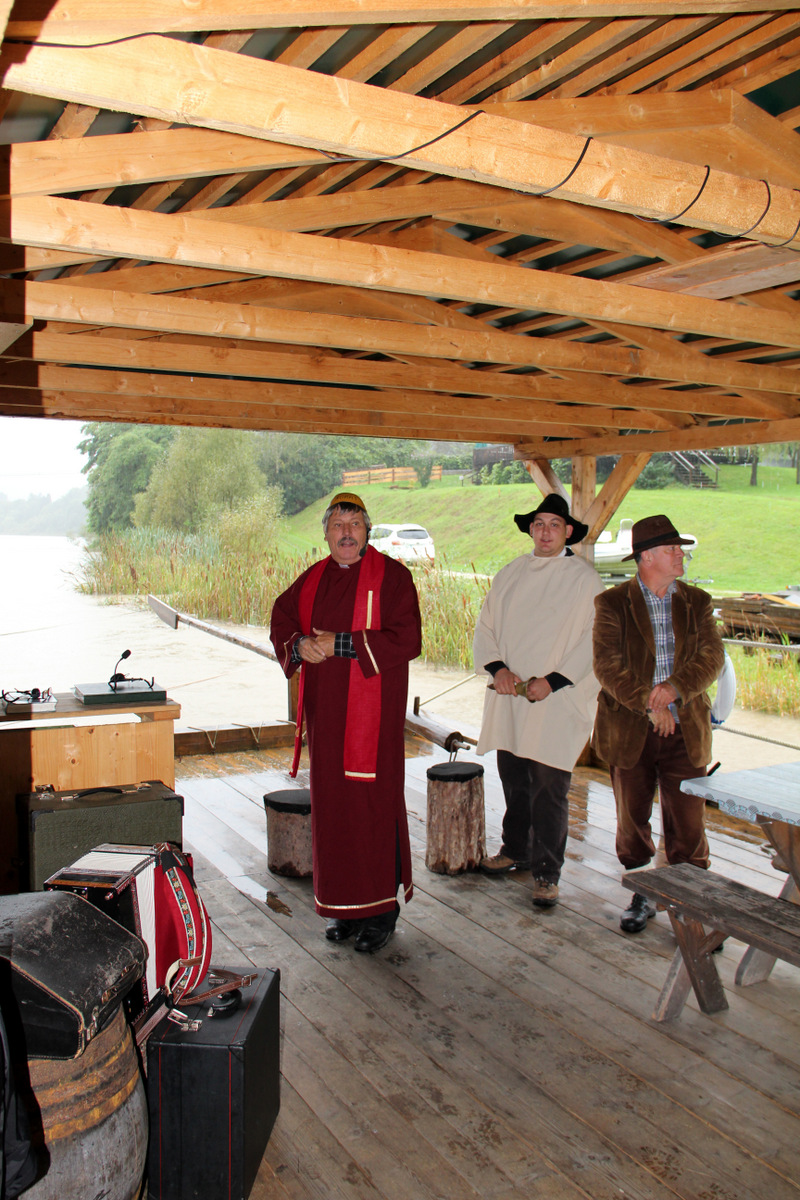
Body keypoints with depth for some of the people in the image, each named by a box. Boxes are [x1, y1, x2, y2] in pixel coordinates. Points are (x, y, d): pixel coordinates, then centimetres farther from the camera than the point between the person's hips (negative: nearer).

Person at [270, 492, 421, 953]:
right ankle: (343, 906, 21)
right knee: (331, 802, 9)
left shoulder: (391, 576, -5)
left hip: (373, 711, -5)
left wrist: (340, 645, -18)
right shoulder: (313, 579, 12)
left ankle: (382, 906, 11)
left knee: (373, 802, -3)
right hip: (326, 708, 5)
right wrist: (299, 645, -3)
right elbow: (282, 620, 20)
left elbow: (406, 639, -14)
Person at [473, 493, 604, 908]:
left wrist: (552, 681, -15)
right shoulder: (509, 575, 12)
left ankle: (546, 872, 11)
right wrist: (497, 668, -7)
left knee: (549, 788, -3)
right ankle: (515, 850, 34)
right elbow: (485, 627, 11)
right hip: (509, 699, 4)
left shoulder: (584, 579, -2)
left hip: (557, 702, -4)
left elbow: (594, 641, -7)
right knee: (513, 779, 14)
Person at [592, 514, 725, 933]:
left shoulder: (696, 602, 6)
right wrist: (650, 705, -17)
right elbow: (608, 667, -12)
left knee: (687, 824, 2)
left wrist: (675, 687, -17)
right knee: (632, 820, 11)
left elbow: (711, 658, -1)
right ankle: (641, 897, 29)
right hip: (629, 731, -1)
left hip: (685, 730, 2)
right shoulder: (613, 603, -4)